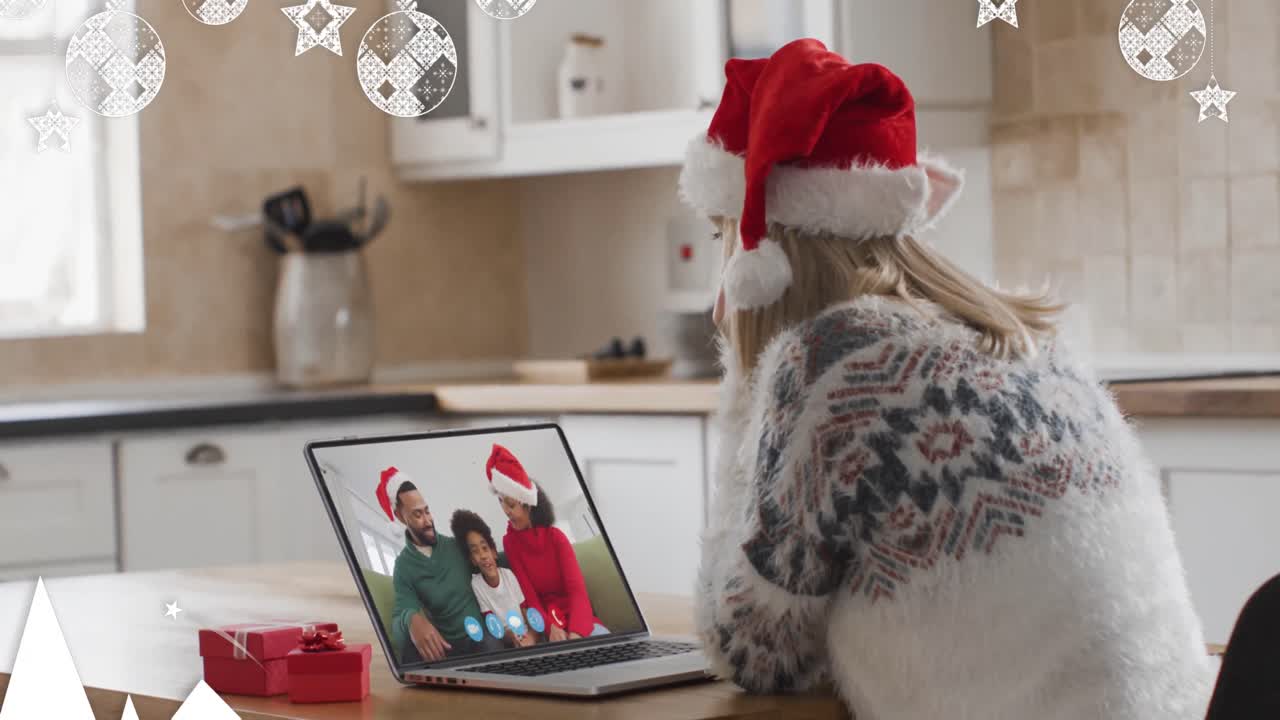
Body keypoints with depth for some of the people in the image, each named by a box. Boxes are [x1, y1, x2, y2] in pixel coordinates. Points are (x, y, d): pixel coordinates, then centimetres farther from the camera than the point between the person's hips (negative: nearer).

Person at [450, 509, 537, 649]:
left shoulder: (509, 575, -4)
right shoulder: (476, 584, -7)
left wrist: (531, 636, -20)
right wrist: (512, 637, -25)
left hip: (527, 636, 0)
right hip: (507, 642, 0)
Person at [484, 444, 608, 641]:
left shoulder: (555, 537, -1)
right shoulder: (510, 542, 0)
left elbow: (577, 589, -12)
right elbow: (529, 597, -5)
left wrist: (575, 633, -32)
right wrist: (551, 628, -26)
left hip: (575, 615, 1)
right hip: (545, 619, -1)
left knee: (605, 641, -30)